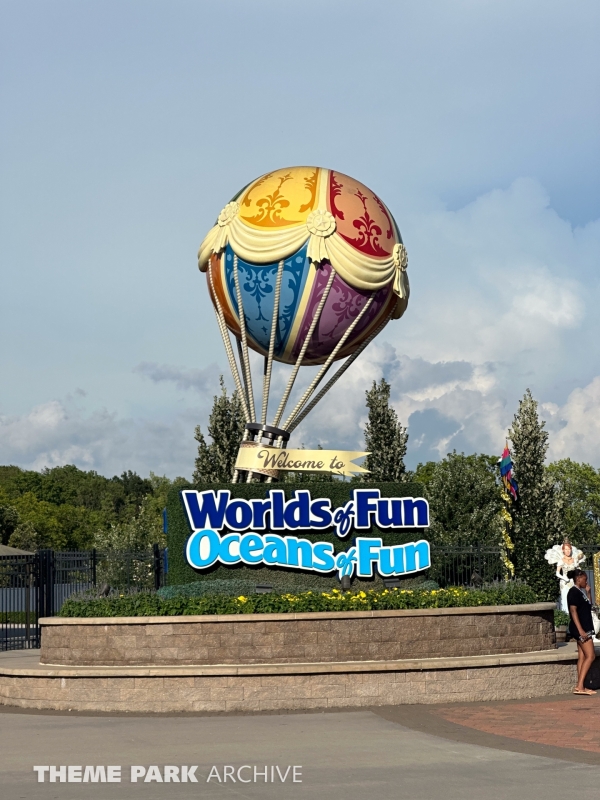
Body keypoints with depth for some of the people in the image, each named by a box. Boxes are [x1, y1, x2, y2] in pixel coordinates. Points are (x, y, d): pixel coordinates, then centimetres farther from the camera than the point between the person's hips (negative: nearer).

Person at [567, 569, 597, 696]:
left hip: (584, 629, 10)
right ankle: (579, 686, -16)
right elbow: (573, 611, -20)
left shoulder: (579, 592, 18)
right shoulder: (574, 592, -12)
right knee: (590, 656, -12)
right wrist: (580, 630, -24)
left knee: (582, 657, 7)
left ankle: (580, 687, 7)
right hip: (581, 629, -10)